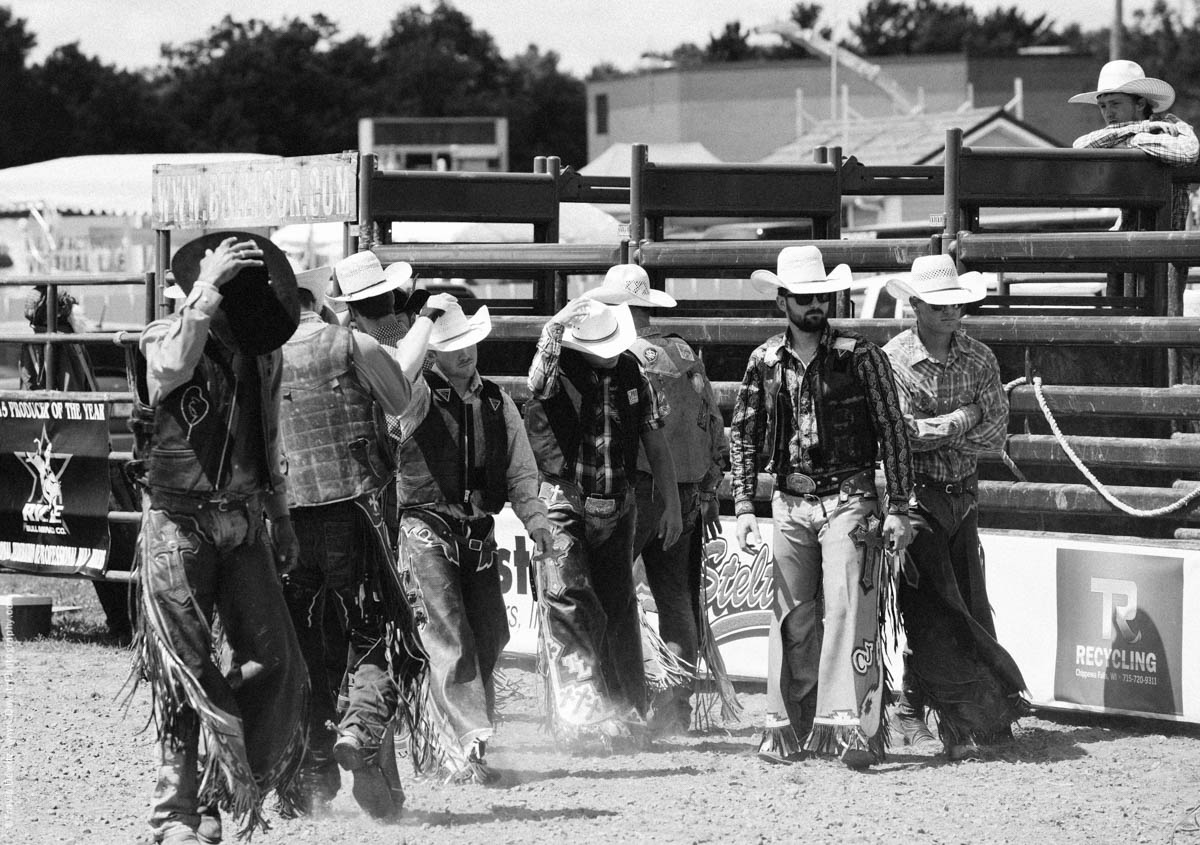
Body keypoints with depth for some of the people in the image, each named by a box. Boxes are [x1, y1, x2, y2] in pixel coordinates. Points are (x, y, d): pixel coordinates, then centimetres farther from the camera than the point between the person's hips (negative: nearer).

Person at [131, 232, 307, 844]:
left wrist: (282, 519, 24)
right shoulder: (163, 337, -6)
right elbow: (174, 366, -31)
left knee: (271, 660, -5)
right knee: (185, 674, -5)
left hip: (243, 527, 5)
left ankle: (226, 790, 9)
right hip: (179, 525, -5)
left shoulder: (261, 354, 11)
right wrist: (209, 286, -28)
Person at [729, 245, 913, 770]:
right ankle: (789, 726, 14)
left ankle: (853, 726, -16)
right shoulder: (765, 363, 6)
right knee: (792, 618, 6)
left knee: (848, 611, -12)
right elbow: (742, 436, 11)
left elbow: (893, 432, -2)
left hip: (848, 498, -4)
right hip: (790, 502, 4)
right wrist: (744, 508, 2)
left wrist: (898, 509, -6)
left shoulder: (859, 357, -4)